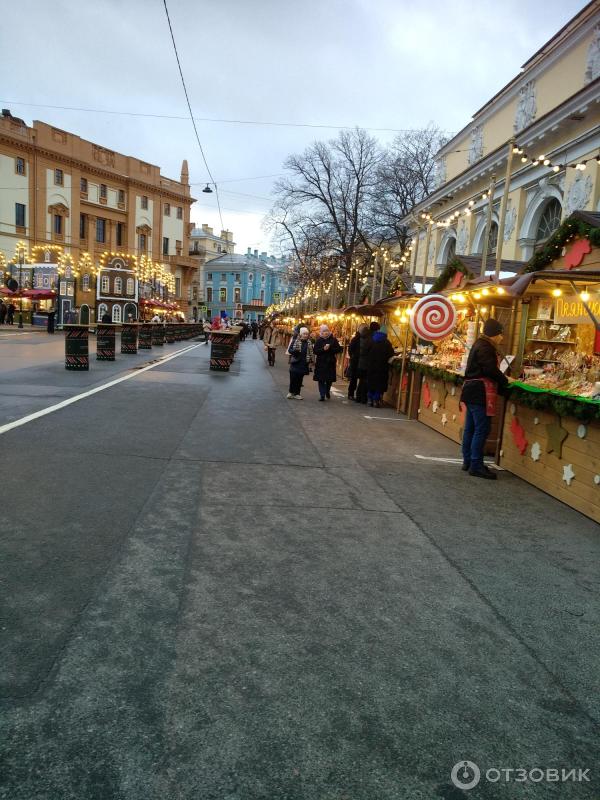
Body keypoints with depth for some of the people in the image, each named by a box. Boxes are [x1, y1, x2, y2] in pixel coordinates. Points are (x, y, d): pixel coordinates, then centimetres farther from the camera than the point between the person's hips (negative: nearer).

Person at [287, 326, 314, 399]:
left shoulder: (309, 343, 8)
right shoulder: (295, 341, -2)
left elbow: (311, 353, 12)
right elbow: (289, 350, -2)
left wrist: (311, 362, 7)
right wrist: (295, 351, -21)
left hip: (303, 364, 2)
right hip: (295, 363, -2)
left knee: (300, 379, 5)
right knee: (293, 378, -4)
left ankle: (297, 393, 13)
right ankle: (291, 392, 12)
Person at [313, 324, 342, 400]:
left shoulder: (333, 340, 2)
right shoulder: (319, 340, 2)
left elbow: (339, 349, -2)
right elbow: (315, 351, -5)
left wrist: (330, 348, -15)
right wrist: (323, 349, -19)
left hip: (331, 363, 1)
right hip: (321, 363, 0)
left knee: (329, 380, 7)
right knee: (321, 380, -3)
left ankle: (327, 391, 33)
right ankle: (322, 395, 2)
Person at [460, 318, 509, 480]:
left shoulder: (481, 345, 19)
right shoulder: (485, 348, -13)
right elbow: (491, 370, -19)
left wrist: (503, 382, 13)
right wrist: (505, 381, -4)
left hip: (472, 391, 11)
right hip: (480, 392, -11)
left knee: (470, 428, 13)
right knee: (482, 429, -8)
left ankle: (468, 461, 20)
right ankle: (476, 466, -5)